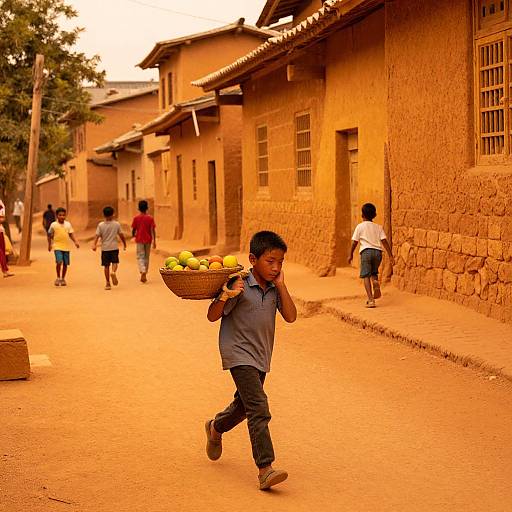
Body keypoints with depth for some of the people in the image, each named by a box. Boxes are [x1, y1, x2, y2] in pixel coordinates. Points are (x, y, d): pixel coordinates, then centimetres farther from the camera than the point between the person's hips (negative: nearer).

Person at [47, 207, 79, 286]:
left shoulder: (68, 224, 5)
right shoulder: (53, 225, -2)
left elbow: (71, 234, 7)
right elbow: (50, 235, 9)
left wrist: (75, 242, -6)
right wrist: (49, 244, 12)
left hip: (66, 247, 3)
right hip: (57, 246, -3)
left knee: (65, 264, 6)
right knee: (59, 262, -18)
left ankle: (63, 279, 23)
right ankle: (58, 278, 0)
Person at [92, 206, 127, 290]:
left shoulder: (100, 225, -3)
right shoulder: (117, 224, -2)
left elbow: (97, 236, -11)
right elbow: (121, 235, 4)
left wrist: (94, 244, -17)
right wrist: (124, 244, 17)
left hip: (105, 248, 0)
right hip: (114, 247, 0)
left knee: (106, 265, 7)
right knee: (115, 262, 11)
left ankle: (108, 283, 8)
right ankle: (113, 272, -23)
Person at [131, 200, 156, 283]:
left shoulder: (136, 218, -5)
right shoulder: (150, 218, -4)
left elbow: (133, 230, 0)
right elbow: (153, 230, -7)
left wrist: (133, 235, 21)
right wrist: (154, 241, -5)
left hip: (139, 240, -1)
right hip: (148, 240, 1)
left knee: (140, 257, -1)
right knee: (146, 257, 13)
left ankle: (143, 271, -26)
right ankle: (144, 274, 19)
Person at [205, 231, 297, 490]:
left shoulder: (274, 289, 2)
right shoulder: (240, 286, -15)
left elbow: (291, 316, -8)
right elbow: (212, 316, -12)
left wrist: (281, 285, -12)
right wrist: (225, 297, -31)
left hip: (261, 356, 7)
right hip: (239, 354, -7)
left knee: (243, 405, 24)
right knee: (259, 409, -19)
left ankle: (215, 428, 55)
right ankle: (265, 469, -20)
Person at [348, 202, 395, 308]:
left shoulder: (360, 226, 5)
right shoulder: (379, 227, 13)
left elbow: (355, 242, 5)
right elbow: (385, 241, 4)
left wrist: (351, 254, 18)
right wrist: (391, 256, 3)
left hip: (366, 251, -3)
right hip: (378, 252, 3)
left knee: (366, 276, -1)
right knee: (374, 272, 25)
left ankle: (371, 299, -13)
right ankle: (376, 282, -10)